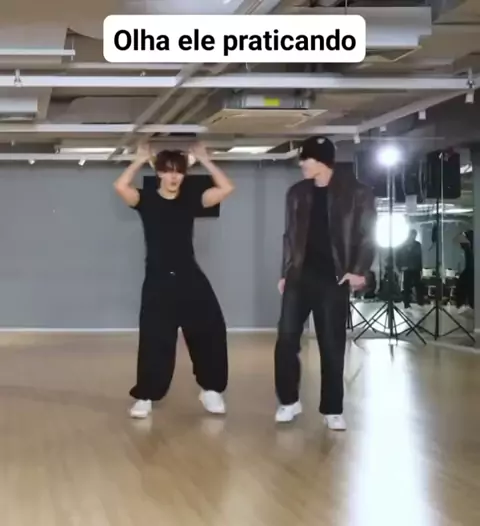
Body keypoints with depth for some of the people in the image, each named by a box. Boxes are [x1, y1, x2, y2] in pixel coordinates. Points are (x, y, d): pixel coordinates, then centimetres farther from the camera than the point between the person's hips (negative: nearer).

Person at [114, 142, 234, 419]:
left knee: (211, 331, 0)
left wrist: (204, 159, -2)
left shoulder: (191, 200, 4)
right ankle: (145, 397, 10)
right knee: (154, 339, -1)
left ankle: (211, 389, 16)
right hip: (158, 280, -2)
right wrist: (141, 159, -10)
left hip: (190, 277, 2)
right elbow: (121, 186, -19)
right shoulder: (146, 200, -1)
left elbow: (227, 188, -3)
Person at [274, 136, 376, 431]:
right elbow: (290, 235, 15)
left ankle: (333, 410, 10)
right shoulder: (297, 193, 11)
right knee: (286, 338, -4)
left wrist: (360, 270, -12)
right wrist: (285, 273, 11)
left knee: (332, 346, 0)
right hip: (300, 276, 3)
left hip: (333, 278, -3)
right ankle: (289, 401, 11)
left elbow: (367, 235, -2)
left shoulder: (356, 193, -2)